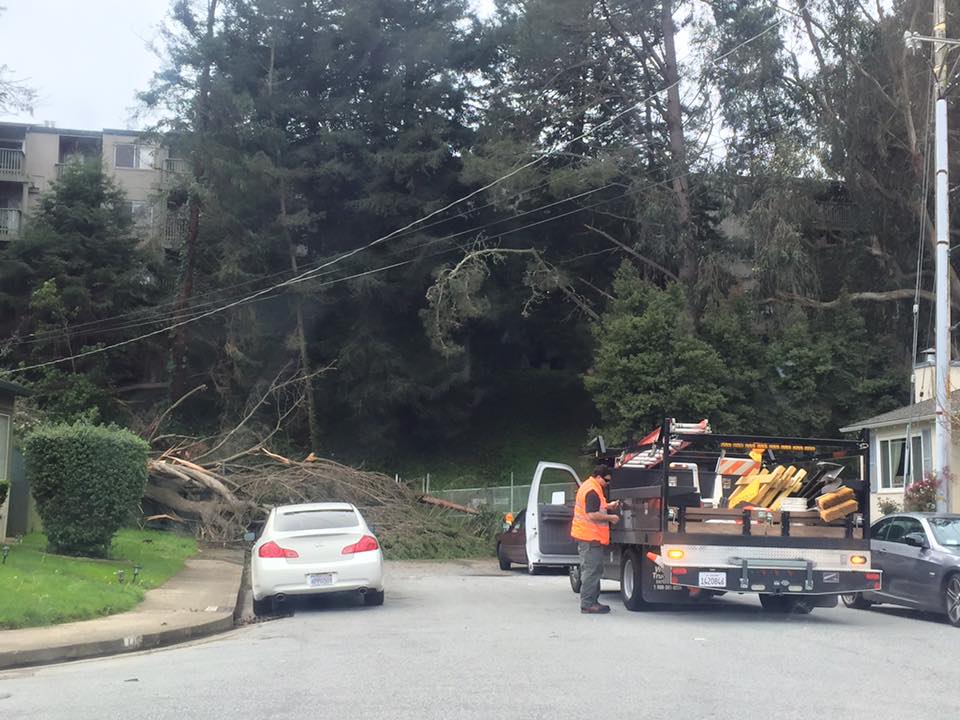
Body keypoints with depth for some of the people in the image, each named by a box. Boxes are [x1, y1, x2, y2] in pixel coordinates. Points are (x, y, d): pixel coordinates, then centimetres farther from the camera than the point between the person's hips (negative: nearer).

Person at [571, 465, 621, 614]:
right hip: (591, 537, -11)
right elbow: (592, 514, -23)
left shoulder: (588, 486, 17)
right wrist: (610, 517, -13)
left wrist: (609, 506, 18)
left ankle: (592, 601, 22)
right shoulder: (592, 491, -17)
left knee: (590, 570, 16)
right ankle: (588, 604, -7)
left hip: (585, 535, 11)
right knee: (592, 571, -8)